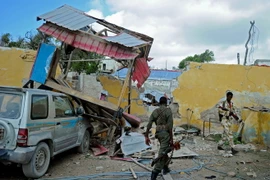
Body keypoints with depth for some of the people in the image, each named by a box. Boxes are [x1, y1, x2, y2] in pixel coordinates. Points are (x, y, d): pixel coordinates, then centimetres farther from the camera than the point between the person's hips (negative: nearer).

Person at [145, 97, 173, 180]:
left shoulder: (155, 111, 8)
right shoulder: (168, 110, -7)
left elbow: (149, 124, 1)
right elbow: (170, 126, -14)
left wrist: (146, 136, 2)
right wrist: (171, 138, -11)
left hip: (158, 133, 6)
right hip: (165, 133, -6)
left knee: (164, 150, 26)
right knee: (162, 153, -7)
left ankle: (165, 168, 37)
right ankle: (154, 173, -13)